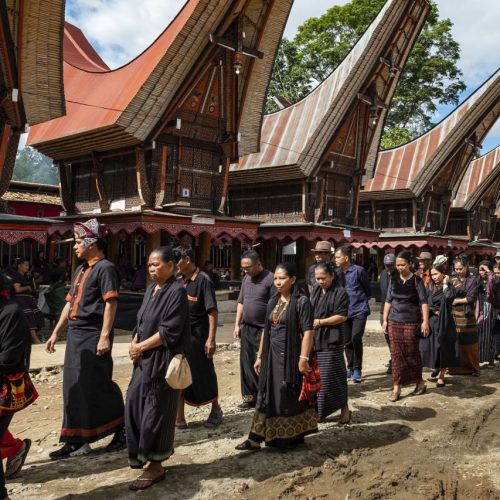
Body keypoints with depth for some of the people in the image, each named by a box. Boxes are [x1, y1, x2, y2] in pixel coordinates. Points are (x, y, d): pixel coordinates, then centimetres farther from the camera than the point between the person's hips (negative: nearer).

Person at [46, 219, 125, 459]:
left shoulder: (105, 268, -10)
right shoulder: (80, 270, 17)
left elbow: (110, 303, -17)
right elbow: (70, 304, 20)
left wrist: (105, 337, -23)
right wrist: (55, 333, 17)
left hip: (93, 336, -9)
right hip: (75, 335, 9)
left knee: (98, 386, -1)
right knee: (74, 387, 10)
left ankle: (121, 430, 18)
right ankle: (76, 440, 19)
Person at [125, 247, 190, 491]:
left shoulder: (177, 291, -15)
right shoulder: (151, 289, 11)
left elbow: (168, 332, -18)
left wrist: (141, 347, -13)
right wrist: (134, 344, -2)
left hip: (161, 360, -8)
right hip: (144, 358, 8)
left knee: (155, 411, 0)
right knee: (135, 404, 12)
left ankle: (155, 465, 14)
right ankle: (142, 455, 29)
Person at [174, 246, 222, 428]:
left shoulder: (203, 280, -13)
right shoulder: (180, 282, 8)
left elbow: (212, 311, -16)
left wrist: (211, 339, -19)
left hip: (198, 336, -6)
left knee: (204, 375, 8)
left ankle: (216, 409, 29)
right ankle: (179, 418, 15)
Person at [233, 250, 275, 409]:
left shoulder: (270, 279, -11)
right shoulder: (246, 279, 12)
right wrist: (237, 324, 14)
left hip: (263, 330, -7)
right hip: (246, 328, 7)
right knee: (246, 364, 11)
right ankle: (250, 396, 23)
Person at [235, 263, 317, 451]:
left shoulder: (301, 302, -9)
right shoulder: (273, 301, 10)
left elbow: (308, 332, -14)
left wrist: (303, 358, -20)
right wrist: (260, 356, 13)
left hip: (290, 357, -6)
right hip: (272, 356, 6)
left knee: (291, 397, 4)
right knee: (267, 396, 7)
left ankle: (295, 435, 22)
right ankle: (255, 439, 11)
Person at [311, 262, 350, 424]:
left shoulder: (340, 293, -9)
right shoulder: (316, 290, 13)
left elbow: (342, 316, -14)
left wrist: (320, 322, -14)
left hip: (331, 341, -7)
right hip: (315, 339, 7)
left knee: (332, 376, -2)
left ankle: (344, 409, 14)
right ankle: (318, 410, 21)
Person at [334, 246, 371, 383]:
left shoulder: (358, 271, -9)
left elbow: (368, 290, 4)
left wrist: (362, 301, 8)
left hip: (359, 311, -5)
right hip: (344, 311, 5)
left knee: (356, 339, -14)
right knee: (347, 341, 10)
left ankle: (357, 370, -2)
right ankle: (350, 368, 24)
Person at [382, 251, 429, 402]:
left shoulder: (416, 280, -4)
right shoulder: (393, 280, 7)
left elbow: (423, 301, -9)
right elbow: (388, 301, 11)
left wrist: (425, 321, -18)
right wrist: (385, 319, 8)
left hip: (411, 322, -3)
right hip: (394, 321, 3)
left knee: (412, 353, 4)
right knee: (396, 354, 3)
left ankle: (420, 382, 25)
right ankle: (396, 388, 7)